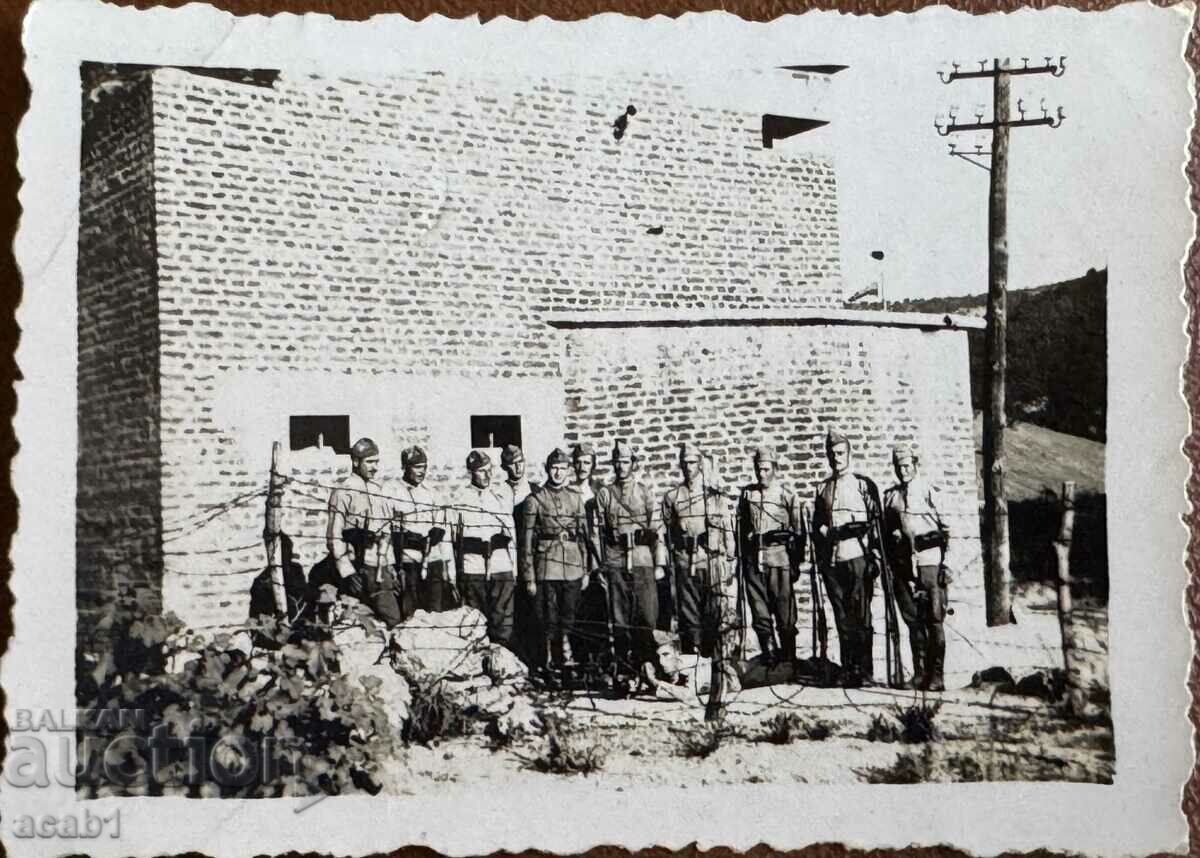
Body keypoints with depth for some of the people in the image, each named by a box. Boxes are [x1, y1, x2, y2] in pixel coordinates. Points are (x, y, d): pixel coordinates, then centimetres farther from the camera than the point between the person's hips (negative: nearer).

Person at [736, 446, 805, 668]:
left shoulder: (786, 495, 2)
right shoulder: (747, 494, 12)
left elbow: (798, 531, 3)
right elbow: (741, 527, 16)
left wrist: (796, 562, 1)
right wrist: (743, 558, 12)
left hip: (778, 558, -3)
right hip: (753, 558, 3)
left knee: (784, 609, -1)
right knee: (759, 610, 4)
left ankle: (788, 656, 7)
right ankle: (769, 655, 12)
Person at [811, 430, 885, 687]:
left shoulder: (864, 484, 6)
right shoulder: (822, 489, 18)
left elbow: (876, 521, 1)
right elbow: (816, 525, 20)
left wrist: (875, 556, -6)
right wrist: (820, 558, 7)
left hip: (858, 558, -3)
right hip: (831, 560, 4)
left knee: (861, 617, -5)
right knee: (842, 618, 3)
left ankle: (865, 673, -3)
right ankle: (848, 672, 6)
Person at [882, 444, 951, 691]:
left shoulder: (929, 492, 1)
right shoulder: (890, 496, 13)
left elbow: (945, 527, -1)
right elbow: (886, 531, 18)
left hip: (929, 561, -4)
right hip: (903, 566, 4)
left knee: (934, 620, -3)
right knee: (913, 621, 7)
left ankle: (936, 675, 0)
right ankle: (920, 673, 14)